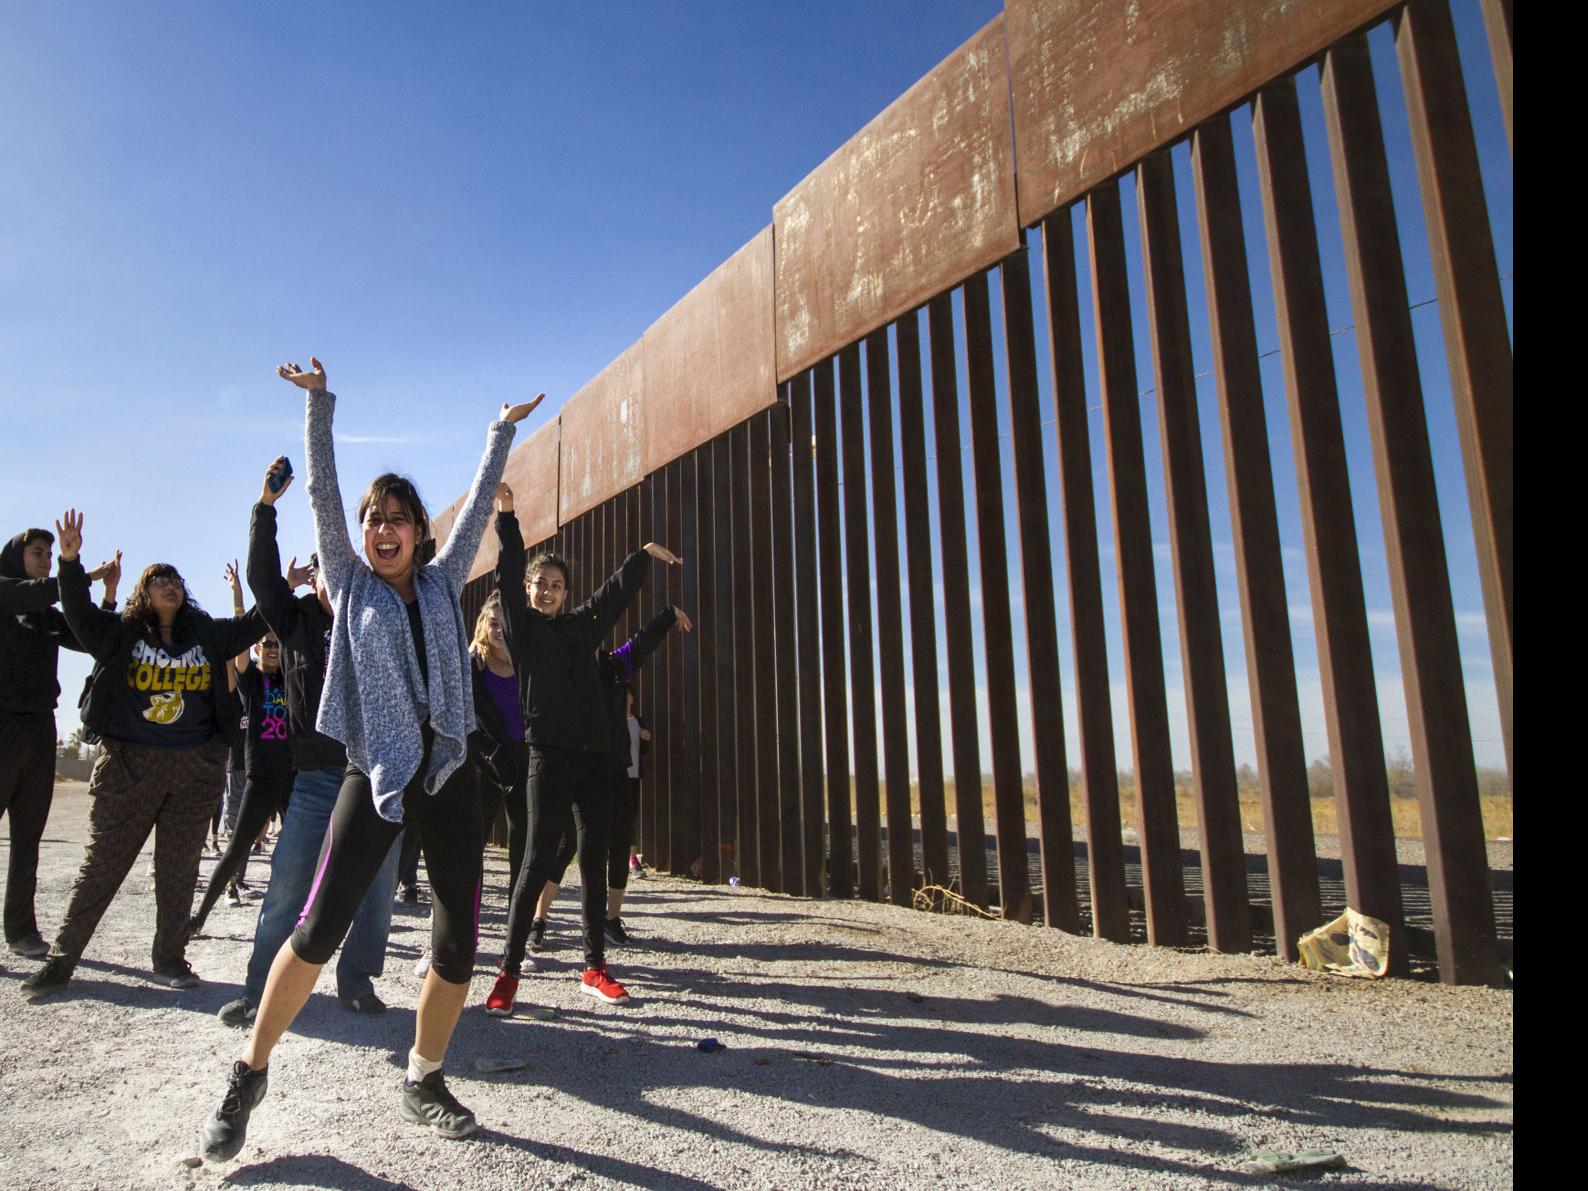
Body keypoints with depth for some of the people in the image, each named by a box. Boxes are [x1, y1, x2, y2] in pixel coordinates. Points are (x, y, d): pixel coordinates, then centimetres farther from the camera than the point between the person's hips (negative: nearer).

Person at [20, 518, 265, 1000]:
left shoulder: (207, 633, 10)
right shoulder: (122, 634, 5)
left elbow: (252, 624, 13)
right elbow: (79, 613, -6)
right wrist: (70, 561, -20)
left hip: (195, 766, 2)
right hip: (129, 763, -2)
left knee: (178, 868, 7)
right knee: (101, 865, 3)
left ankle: (170, 960, 16)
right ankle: (61, 960, 15)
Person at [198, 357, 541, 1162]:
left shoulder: (442, 584, 13)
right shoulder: (351, 584, 9)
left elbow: (479, 505, 17)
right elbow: (322, 493, 4)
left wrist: (502, 431, 22)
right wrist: (318, 403, 2)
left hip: (448, 770, 2)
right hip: (376, 770, -2)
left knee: (459, 942, 1)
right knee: (320, 926, -11)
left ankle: (424, 1082, 21)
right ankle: (250, 1074, 13)